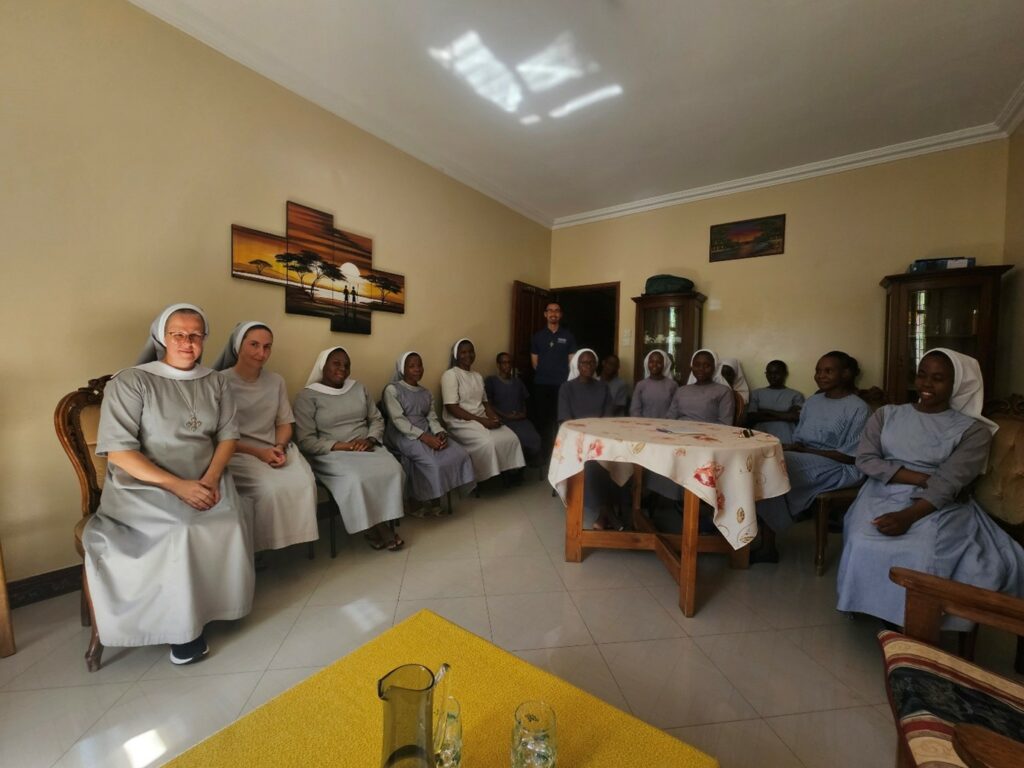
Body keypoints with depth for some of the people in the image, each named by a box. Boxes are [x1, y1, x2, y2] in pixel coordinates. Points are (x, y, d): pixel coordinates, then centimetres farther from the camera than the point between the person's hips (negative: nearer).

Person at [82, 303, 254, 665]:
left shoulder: (216, 382, 8)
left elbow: (227, 435, 6)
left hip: (205, 482, 4)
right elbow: (118, 451, -11)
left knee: (230, 525, -23)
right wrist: (177, 485, -21)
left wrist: (212, 478, -13)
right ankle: (183, 625, -6)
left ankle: (211, 604, 1)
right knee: (183, 533, -28)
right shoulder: (129, 382, -5)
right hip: (143, 487, -3)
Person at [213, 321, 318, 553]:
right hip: (237, 453, -3)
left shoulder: (276, 381, 10)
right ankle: (264, 546, -8)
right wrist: (258, 452, -16)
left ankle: (295, 539, -6)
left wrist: (279, 447, -9)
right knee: (271, 488, -30)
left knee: (304, 483, -25)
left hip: (276, 450, 4)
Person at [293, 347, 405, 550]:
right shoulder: (307, 396, -1)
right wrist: (341, 446, -18)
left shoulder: (359, 388, 15)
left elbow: (377, 419, 15)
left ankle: (382, 524, -8)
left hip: (366, 449, 4)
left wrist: (370, 439, -7)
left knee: (393, 470, -26)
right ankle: (373, 526, -10)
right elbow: (305, 441, -7)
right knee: (357, 479, -35)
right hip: (331, 454, -4)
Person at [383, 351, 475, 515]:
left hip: (427, 434, 6)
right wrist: (424, 437, -23)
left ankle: (436, 498, -3)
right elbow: (398, 420, -12)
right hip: (402, 435, -6)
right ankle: (424, 500, -5)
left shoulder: (426, 393, 18)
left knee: (459, 454, -17)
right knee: (432, 461, -31)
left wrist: (440, 433, -14)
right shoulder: (392, 389, -2)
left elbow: (432, 418, 9)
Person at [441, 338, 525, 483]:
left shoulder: (478, 376, 18)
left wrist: (494, 417, -5)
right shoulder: (450, 375, -7)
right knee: (487, 442, -32)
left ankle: (508, 472, -2)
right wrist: (480, 420, -19)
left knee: (510, 438, -17)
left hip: (483, 420, 7)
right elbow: (452, 408, -15)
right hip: (461, 423, -7)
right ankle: (484, 479, -12)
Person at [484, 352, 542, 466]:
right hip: (503, 420, -4)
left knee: (534, 439, -24)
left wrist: (524, 414, 1)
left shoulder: (518, 381, 22)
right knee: (519, 440, -32)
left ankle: (532, 468, -2)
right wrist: (506, 416, -12)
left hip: (521, 419, 4)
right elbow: (488, 404, -2)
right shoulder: (491, 381, 5)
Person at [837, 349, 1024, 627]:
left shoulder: (972, 429, 2)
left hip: (940, 507, -1)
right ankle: (868, 607, -4)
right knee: (863, 545, -28)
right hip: (884, 496, 1)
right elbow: (866, 460, -2)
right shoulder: (887, 414, 9)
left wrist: (908, 516, -26)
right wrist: (925, 478, -14)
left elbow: (949, 482, -12)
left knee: (920, 556, -32)